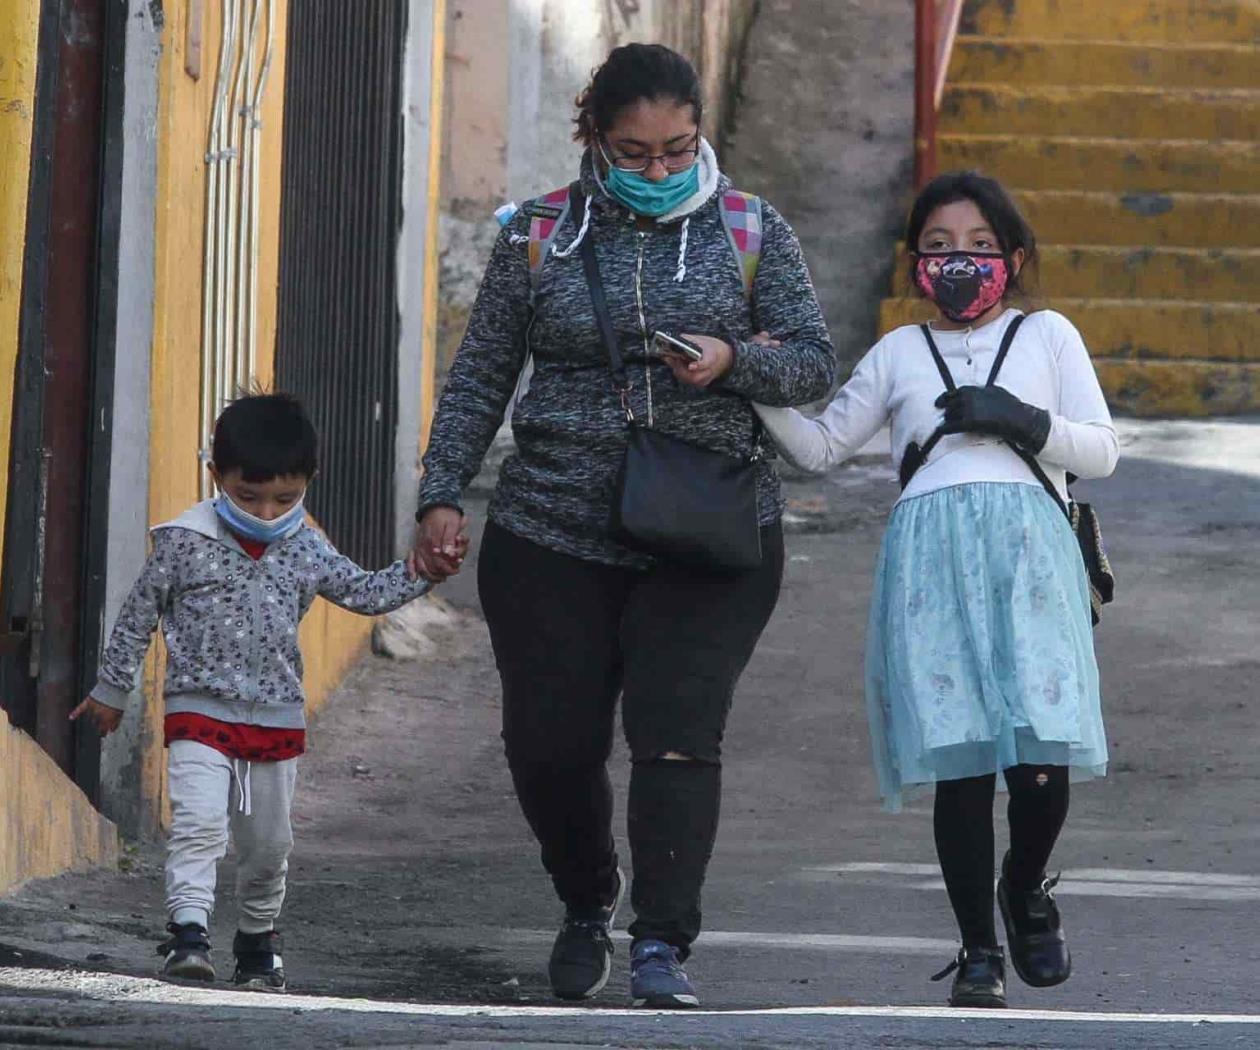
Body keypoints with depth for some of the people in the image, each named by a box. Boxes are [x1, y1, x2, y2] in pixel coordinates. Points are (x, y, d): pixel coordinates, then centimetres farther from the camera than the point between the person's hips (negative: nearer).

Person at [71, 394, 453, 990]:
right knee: (198, 823, -21)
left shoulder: (307, 553, 2)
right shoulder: (185, 543, -7)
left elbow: (363, 593, 8)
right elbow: (138, 615, 1)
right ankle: (188, 931, -25)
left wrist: (415, 574, -10)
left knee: (269, 841, 12)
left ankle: (258, 940, 28)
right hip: (199, 712, -4)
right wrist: (111, 690, 7)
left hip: (278, 718, 4)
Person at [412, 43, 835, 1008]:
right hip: (553, 536, 1)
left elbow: (817, 365, 4)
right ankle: (587, 907, 30)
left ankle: (664, 946, -13)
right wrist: (443, 494, 3)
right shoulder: (540, 235, 6)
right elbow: (481, 375, 10)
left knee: (678, 732, -14)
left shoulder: (752, 233, 5)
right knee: (550, 744, 4)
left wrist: (735, 362, -15)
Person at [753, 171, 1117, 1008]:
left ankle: (1026, 890, 16)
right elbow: (821, 447, 23)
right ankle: (979, 949, 4)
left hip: (1028, 547, -1)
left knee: (1042, 753, -13)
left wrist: (1022, 421, -4)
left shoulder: (1048, 336, 18)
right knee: (961, 759, -6)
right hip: (931, 554, 1)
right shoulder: (899, 354, 22)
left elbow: (1102, 452, 11)